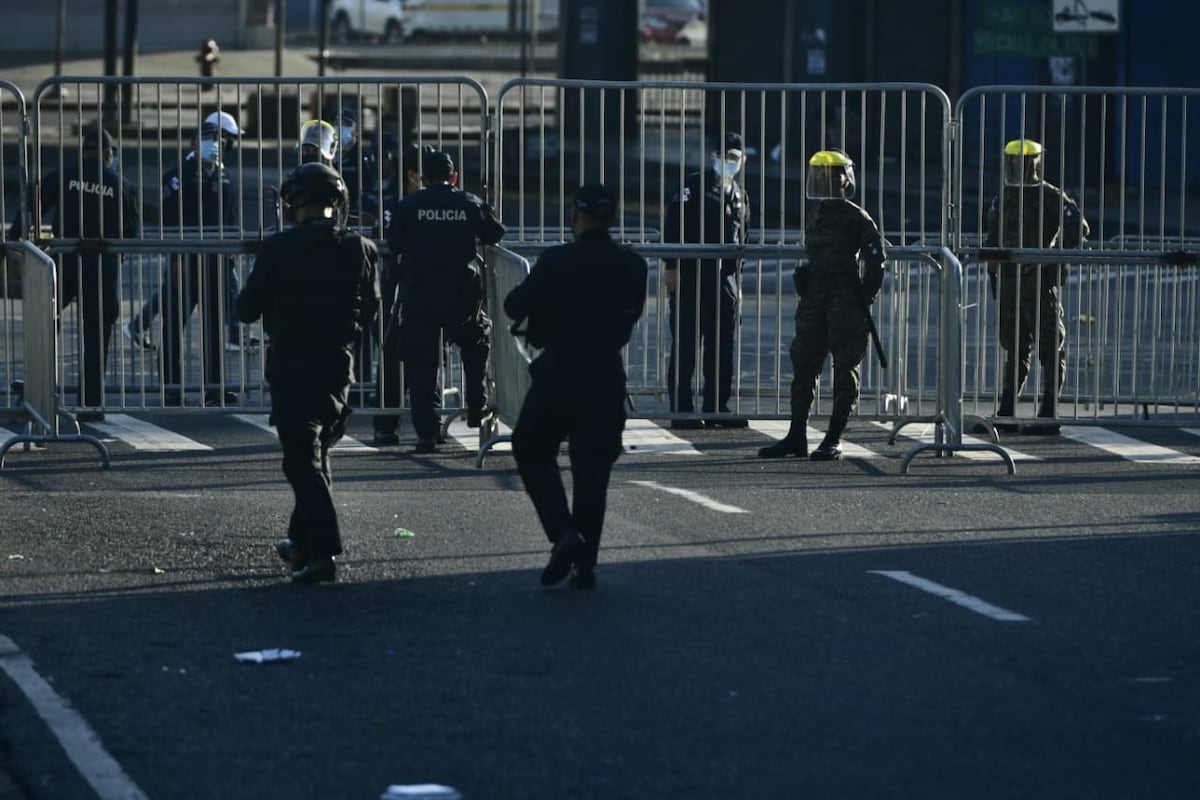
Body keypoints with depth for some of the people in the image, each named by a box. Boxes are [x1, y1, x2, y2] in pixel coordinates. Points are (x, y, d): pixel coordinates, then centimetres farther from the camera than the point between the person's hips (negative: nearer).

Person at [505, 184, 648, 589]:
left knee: (531, 451, 12)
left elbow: (514, 307, -7)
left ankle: (563, 533, -7)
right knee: (592, 470, 11)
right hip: (607, 380, 4)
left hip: (558, 376, -4)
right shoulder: (633, 266, -1)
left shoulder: (556, 262, -13)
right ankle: (585, 563, 10)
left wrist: (535, 289, 14)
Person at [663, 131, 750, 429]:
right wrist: (672, 267, -14)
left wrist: (737, 280, 19)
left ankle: (717, 407, 15)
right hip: (690, 276, -6)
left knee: (722, 347, 7)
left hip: (724, 279, 6)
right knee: (685, 346, -4)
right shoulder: (695, 185, -3)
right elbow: (672, 225, -8)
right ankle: (681, 409, -2)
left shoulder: (740, 196, 17)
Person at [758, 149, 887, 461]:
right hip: (814, 302, 7)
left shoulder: (856, 218, -6)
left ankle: (833, 441, 1)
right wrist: (806, 289, 17)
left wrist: (864, 298, -9)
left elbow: (876, 259, -7)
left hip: (845, 303, -7)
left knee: (844, 370, -2)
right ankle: (796, 437, 11)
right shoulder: (815, 216, 14)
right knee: (803, 366, 6)